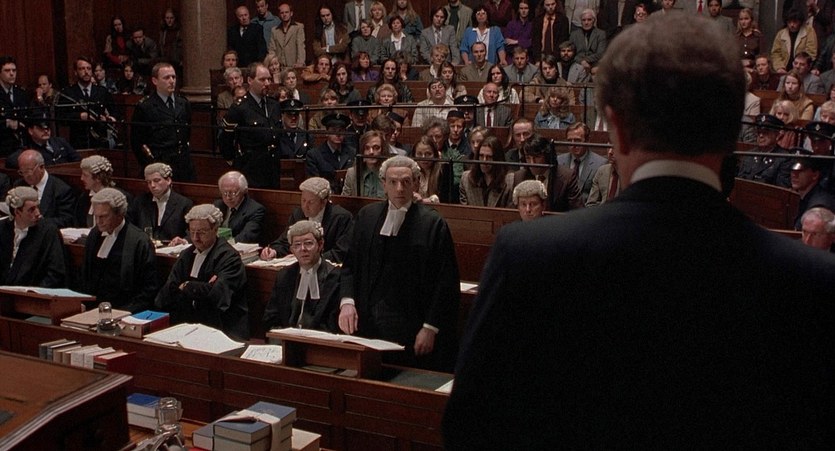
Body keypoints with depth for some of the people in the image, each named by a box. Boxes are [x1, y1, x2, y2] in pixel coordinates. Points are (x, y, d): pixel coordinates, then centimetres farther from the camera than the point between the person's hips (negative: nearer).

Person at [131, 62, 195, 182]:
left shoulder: (184, 104, 13)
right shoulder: (144, 107, -2)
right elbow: (137, 142, -1)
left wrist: (186, 153, 12)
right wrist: (151, 165, -5)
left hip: (185, 167, 4)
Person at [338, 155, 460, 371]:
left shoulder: (432, 223, -6)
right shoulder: (366, 215, 8)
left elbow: (446, 281, -6)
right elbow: (350, 265, 12)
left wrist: (431, 328, -10)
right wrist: (347, 301, -4)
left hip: (411, 328, -3)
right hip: (367, 323, 4)